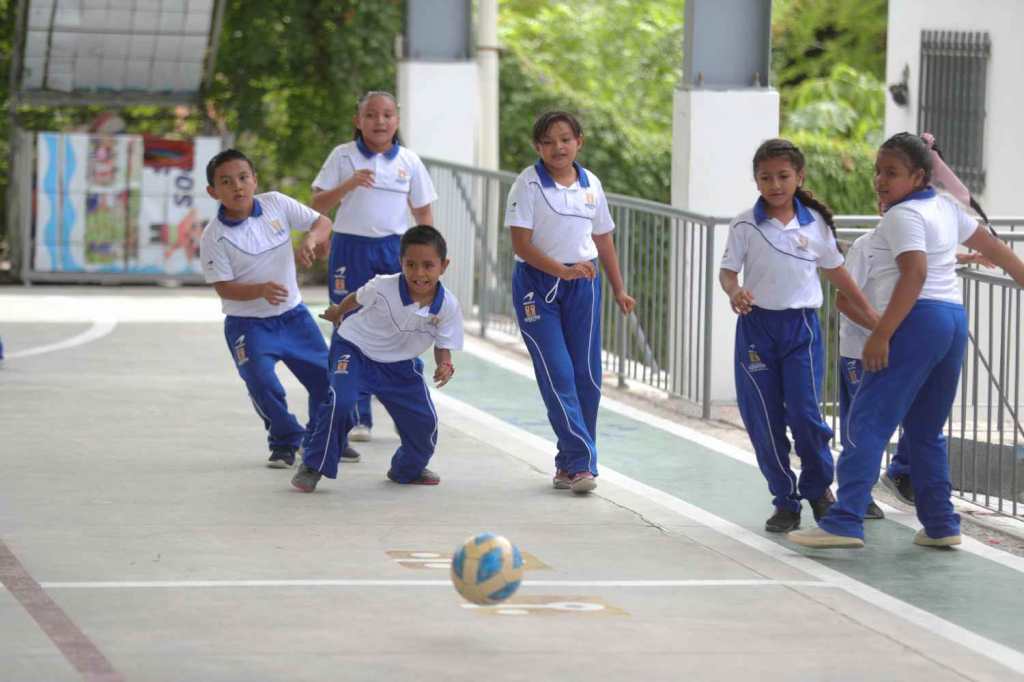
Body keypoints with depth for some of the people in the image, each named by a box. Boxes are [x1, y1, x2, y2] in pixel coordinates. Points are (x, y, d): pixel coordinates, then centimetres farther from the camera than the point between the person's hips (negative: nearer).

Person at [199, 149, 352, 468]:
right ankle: (287, 442, 3)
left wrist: (311, 239, -24)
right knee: (263, 384, -21)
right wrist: (261, 290, -34)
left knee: (325, 378, 6)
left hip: (292, 314, 4)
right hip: (248, 324, -4)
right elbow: (224, 287, -17)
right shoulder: (214, 237, -16)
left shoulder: (276, 204, -7)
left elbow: (323, 222, -1)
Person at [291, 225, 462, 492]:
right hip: (355, 349, -4)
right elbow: (356, 298, -4)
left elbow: (443, 346, -8)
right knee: (340, 402, -28)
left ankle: (408, 469, 33)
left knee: (425, 421, 1)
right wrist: (337, 312, 17)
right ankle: (313, 467, -10)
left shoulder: (448, 305, -21)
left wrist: (445, 365, -31)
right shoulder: (383, 287, -27)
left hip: (400, 364, 4)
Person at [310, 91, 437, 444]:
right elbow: (318, 205, -3)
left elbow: (423, 212, 11)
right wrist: (349, 184, -18)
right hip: (351, 248, -1)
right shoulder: (343, 156, 1)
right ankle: (358, 417, 7)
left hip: (395, 248, 1)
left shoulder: (409, 161, 5)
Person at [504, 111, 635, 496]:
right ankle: (581, 461, -10)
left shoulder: (591, 184, 6)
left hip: (582, 284, 5)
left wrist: (619, 290, 17)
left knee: (587, 376, 3)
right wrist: (563, 270, -24)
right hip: (538, 285, -5)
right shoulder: (529, 185, -8)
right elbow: (521, 244, -14)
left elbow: (603, 240, 16)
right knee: (557, 376, -10)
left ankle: (569, 464, 14)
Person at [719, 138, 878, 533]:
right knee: (763, 420, 0)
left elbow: (837, 273, 14)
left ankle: (818, 488, 14)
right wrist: (734, 292, -24)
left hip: (801, 325, 0)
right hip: (757, 325, 0)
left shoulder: (815, 223, 3)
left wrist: (871, 316, 16)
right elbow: (727, 270, -1)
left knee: (805, 413, -11)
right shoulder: (745, 226, -2)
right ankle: (785, 502, 12)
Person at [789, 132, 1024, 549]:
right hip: (955, 320, 9)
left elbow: (915, 274, -20)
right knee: (926, 430, 18)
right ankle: (940, 524, 17)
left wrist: (881, 334, -23)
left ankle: (845, 522, -20)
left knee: (867, 423, -11)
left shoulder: (903, 216, -8)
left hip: (917, 321, -9)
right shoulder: (945, 207, 16)